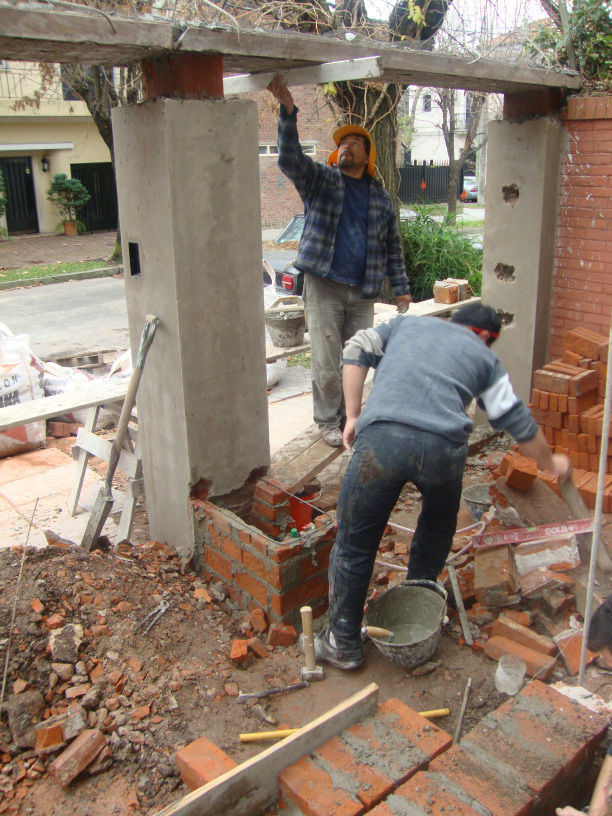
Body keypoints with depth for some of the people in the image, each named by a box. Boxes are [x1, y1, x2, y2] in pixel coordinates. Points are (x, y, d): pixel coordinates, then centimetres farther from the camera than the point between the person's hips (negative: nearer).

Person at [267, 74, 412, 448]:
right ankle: (328, 421, 13)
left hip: (363, 291, 3)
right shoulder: (320, 180, 5)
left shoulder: (380, 197, 14)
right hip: (324, 287, -3)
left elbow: (392, 246, 17)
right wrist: (288, 112, -26)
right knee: (326, 362, -2)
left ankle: (349, 415, 25)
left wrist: (401, 287, 12)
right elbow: (291, 159, -14)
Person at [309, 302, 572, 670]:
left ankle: (343, 644, 25)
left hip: (381, 436, 0)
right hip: (444, 446, 1)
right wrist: (552, 463, 44)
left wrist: (353, 416, 17)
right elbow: (518, 422, 28)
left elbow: (357, 350, 17)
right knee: (438, 528, 31)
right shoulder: (483, 356, 28)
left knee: (355, 544, 13)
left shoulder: (406, 322, 32)